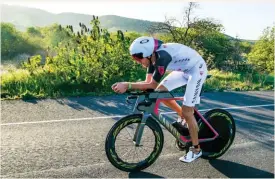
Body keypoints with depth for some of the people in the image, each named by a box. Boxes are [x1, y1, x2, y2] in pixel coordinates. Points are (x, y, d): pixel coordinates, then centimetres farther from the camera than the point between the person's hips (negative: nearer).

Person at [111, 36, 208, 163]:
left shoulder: (162, 57, -35)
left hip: (197, 69, -8)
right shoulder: (152, 56, -8)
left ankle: (196, 149, 10)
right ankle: (183, 117, 18)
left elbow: (152, 85, -31)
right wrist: (126, 86, -22)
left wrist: (127, 85, -33)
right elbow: (148, 82, -10)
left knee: (187, 111, -9)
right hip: (184, 69, 8)